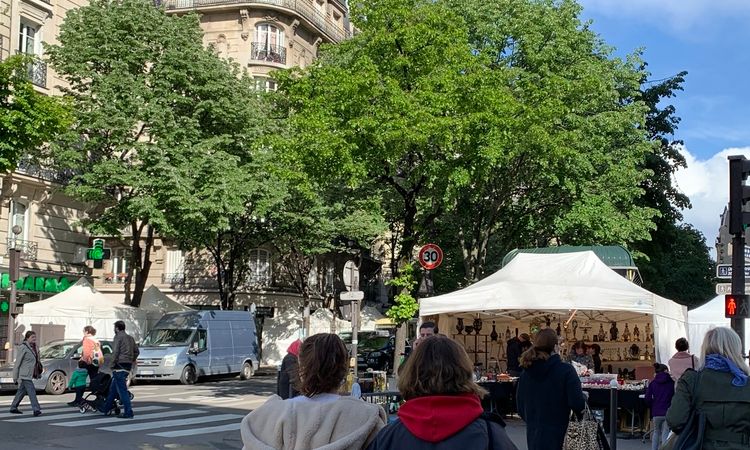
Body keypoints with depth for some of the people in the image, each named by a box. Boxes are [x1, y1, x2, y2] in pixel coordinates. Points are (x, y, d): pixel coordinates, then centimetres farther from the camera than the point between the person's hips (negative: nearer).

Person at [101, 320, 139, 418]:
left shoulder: (118, 337, -8)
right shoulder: (130, 338, 17)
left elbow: (115, 352, -15)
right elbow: (136, 351, 18)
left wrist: (113, 364, -8)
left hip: (119, 366, -9)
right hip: (128, 366, 9)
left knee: (122, 390, -8)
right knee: (113, 388, 21)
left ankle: (128, 412, -13)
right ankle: (106, 408, 31)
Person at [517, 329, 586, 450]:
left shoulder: (526, 373, 1)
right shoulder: (566, 370, -13)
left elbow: (521, 409, 7)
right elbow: (578, 405, -19)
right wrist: (583, 396, 2)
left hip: (534, 435, 5)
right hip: (559, 435, -5)